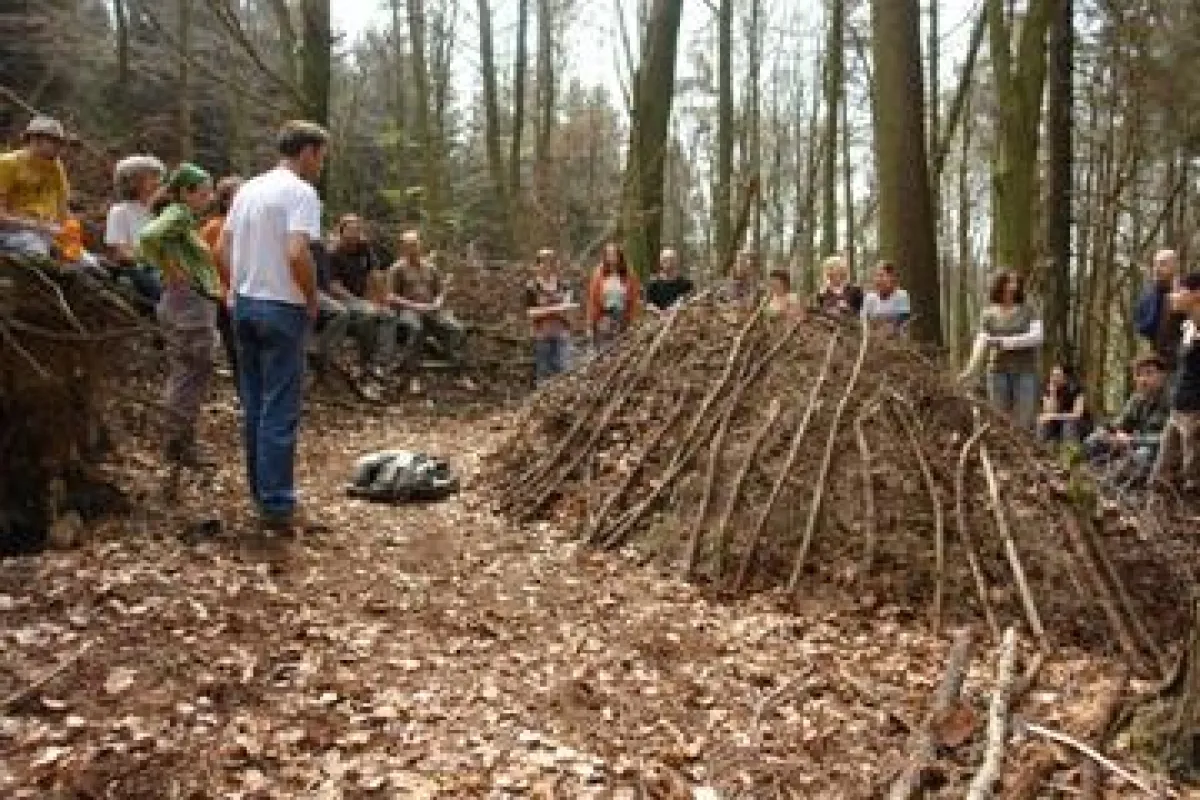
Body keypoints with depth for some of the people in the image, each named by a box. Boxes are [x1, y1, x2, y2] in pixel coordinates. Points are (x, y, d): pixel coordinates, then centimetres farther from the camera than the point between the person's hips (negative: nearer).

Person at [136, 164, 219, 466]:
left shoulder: (185, 217, 16)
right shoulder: (178, 214, -12)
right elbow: (148, 237, -30)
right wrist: (171, 271, -20)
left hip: (196, 304, 10)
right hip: (189, 303, -10)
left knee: (186, 374, 15)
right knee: (193, 374, -4)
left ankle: (179, 441, 24)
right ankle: (180, 444, 4)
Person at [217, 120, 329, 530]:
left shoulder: (248, 188, 12)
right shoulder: (301, 192, -13)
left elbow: (223, 246, 13)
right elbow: (297, 253, -24)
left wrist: (239, 287, 18)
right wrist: (313, 298, -11)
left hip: (244, 303, 8)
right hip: (282, 308, -8)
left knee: (254, 404, 15)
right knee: (280, 410, -3)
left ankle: (261, 490, 25)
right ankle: (276, 503, 1)